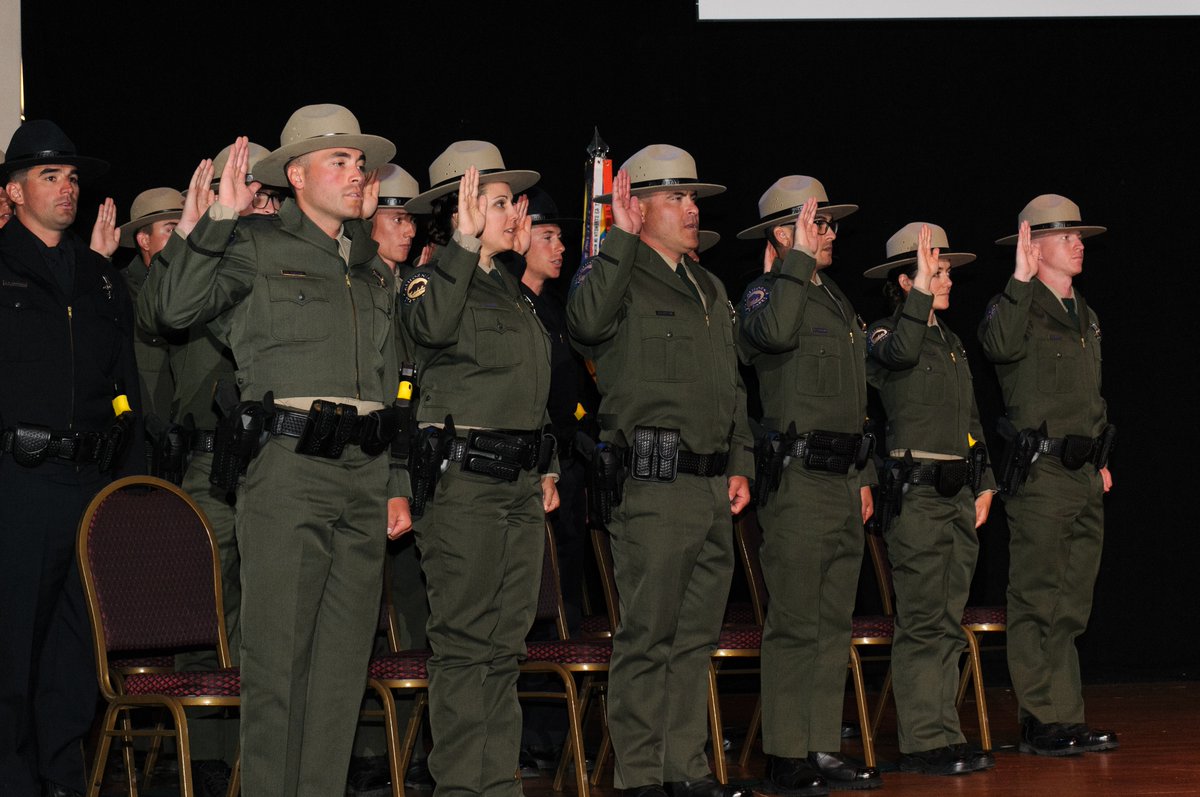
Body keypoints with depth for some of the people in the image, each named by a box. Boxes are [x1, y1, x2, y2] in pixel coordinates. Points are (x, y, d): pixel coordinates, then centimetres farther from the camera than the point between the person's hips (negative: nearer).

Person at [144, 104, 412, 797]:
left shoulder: (374, 269, 20)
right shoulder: (259, 248, 3)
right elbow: (176, 310, -12)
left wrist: (397, 485, 18)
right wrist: (221, 218, -15)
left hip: (365, 475, 6)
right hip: (288, 467, -6)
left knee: (345, 658, 6)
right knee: (278, 654, -6)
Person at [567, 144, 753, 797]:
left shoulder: (709, 288, 21)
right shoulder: (614, 275, -2)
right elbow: (587, 322, -26)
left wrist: (739, 462, 16)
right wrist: (620, 237, -20)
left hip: (712, 488, 8)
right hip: (652, 484, -8)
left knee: (696, 636, 11)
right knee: (647, 637, -5)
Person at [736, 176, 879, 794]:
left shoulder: (836, 300, 21)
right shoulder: (765, 292, -5)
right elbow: (775, 332, -31)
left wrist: (864, 477, 23)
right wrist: (800, 258, -21)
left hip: (843, 482, 9)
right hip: (797, 481, -9)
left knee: (833, 622, 10)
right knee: (794, 623, -8)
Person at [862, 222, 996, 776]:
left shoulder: (951, 341, 21)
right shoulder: (883, 335, -3)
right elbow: (900, 352, -30)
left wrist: (983, 485, 19)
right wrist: (921, 292, -26)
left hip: (958, 494, 8)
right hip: (916, 494, -8)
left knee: (949, 623, 8)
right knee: (922, 621, -9)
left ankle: (945, 735, 12)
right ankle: (921, 743, -7)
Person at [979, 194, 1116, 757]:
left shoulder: (1085, 316, 19)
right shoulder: (1020, 306, -6)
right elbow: (1001, 345, -30)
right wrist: (1021, 278, -29)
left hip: (1085, 477, 8)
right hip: (1040, 473, -8)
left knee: (1071, 605, 11)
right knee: (1038, 602, -6)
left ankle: (1067, 718, 15)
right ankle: (1041, 722, -3)